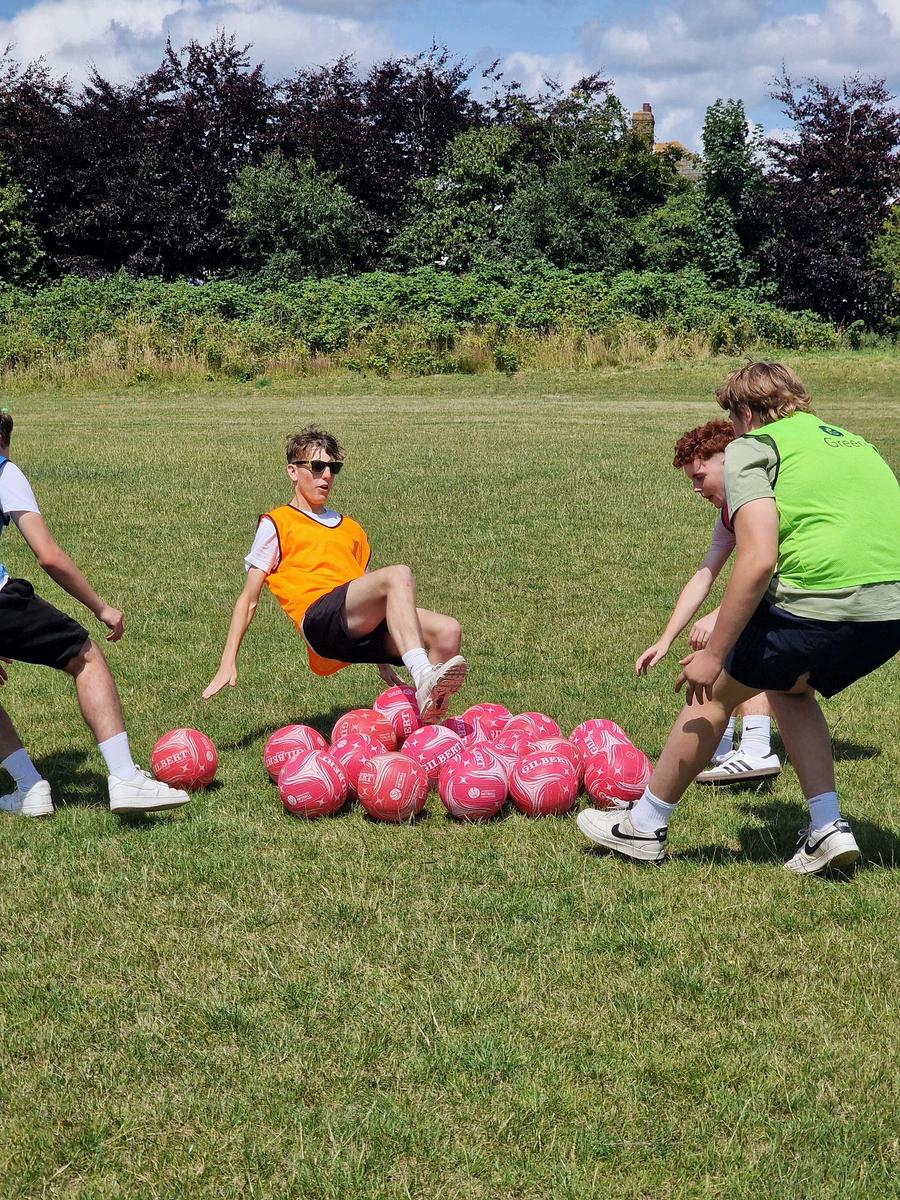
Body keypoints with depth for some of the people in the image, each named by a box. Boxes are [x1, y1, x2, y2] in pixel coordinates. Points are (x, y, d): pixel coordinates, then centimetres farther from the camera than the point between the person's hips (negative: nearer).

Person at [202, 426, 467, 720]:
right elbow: (249, 599, 12)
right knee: (398, 575, -33)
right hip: (319, 619, -6)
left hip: (361, 633, 6)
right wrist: (227, 665, 3)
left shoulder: (352, 529, 33)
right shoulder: (276, 524, 16)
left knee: (447, 631, -23)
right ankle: (424, 679, -50)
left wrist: (382, 659, 29)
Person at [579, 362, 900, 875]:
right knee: (789, 688, 31)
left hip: (819, 603, -7)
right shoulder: (853, 442, 26)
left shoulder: (752, 448, 4)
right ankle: (829, 828, 21)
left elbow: (759, 560, -11)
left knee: (715, 691, 15)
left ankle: (645, 827, 27)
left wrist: (714, 654, -6)